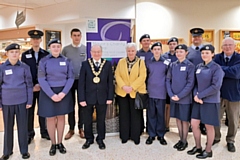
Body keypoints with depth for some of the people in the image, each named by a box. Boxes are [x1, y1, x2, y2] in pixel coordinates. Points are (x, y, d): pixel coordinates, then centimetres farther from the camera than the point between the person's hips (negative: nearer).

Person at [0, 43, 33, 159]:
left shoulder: (25, 67, -1)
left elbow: (29, 85, 2)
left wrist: (29, 101, -1)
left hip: (22, 101, 0)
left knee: (23, 126, 7)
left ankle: (24, 151, 21)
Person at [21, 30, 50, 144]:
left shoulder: (46, 54, 3)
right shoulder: (25, 55, 6)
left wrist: (40, 84, -9)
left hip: (43, 87, 0)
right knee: (29, 111, 5)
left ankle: (44, 132, 20)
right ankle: (30, 134, 17)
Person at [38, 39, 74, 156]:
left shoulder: (66, 61, 1)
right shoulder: (43, 61, -3)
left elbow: (71, 78, -1)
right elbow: (41, 80, -8)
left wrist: (63, 93, -13)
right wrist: (52, 95, -16)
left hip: (63, 92, 1)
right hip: (48, 93, -1)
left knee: (61, 117, 11)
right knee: (50, 118, 6)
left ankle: (60, 143, 25)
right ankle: (53, 144, 22)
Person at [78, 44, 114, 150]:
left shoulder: (107, 64, 1)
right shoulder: (85, 64, -2)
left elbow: (110, 82, 2)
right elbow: (81, 83, -3)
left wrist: (110, 97, -3)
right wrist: (82, 99, -9)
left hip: (102, 97, 0)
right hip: (88, 97, 0)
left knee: (101, 120, 12)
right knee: (87, 120, 12)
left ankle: (100, 139, 31)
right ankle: (89, 139, 32)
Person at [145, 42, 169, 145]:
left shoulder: (166, 63, -2)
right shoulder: (148, 62, 4)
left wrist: (167, 88, 3)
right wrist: (146, 87, 8)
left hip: (161, 93, -1)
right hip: (150, 92, 2)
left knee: (161, 114, 5)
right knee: (151, 114, 7)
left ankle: (161, 135, 19)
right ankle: (151, 134, 19)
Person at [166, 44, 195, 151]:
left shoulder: (190, 66, -8)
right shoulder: (172, 65, 5)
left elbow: (190, 83, -11)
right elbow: (168, 80, 5)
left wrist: (180, 96, -15)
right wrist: (171, 95, -7)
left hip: (185, 98, -4)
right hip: (174, 98, 4)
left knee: (184, 120, 6)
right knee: (178, 118, 13)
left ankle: (184, 141, 20)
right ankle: (180, 139, 27)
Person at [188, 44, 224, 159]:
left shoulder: (216, 68, -11)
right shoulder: (199, 67, 6)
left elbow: (215, 87, -18)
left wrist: (200, 95, -16)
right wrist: (195, 95, -8)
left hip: (211, 101, -5)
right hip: (198, 101, 6)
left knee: (209, 126, 7)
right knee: (194, 124, 8)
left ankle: (208, 150, 24)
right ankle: (198, 147, 28)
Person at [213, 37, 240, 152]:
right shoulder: (217, 58, 0)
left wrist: (219, 68, -18)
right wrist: (227, 72, -21)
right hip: (218, 93, 2)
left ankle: (230, 141, 33)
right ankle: (216, 137, 33)